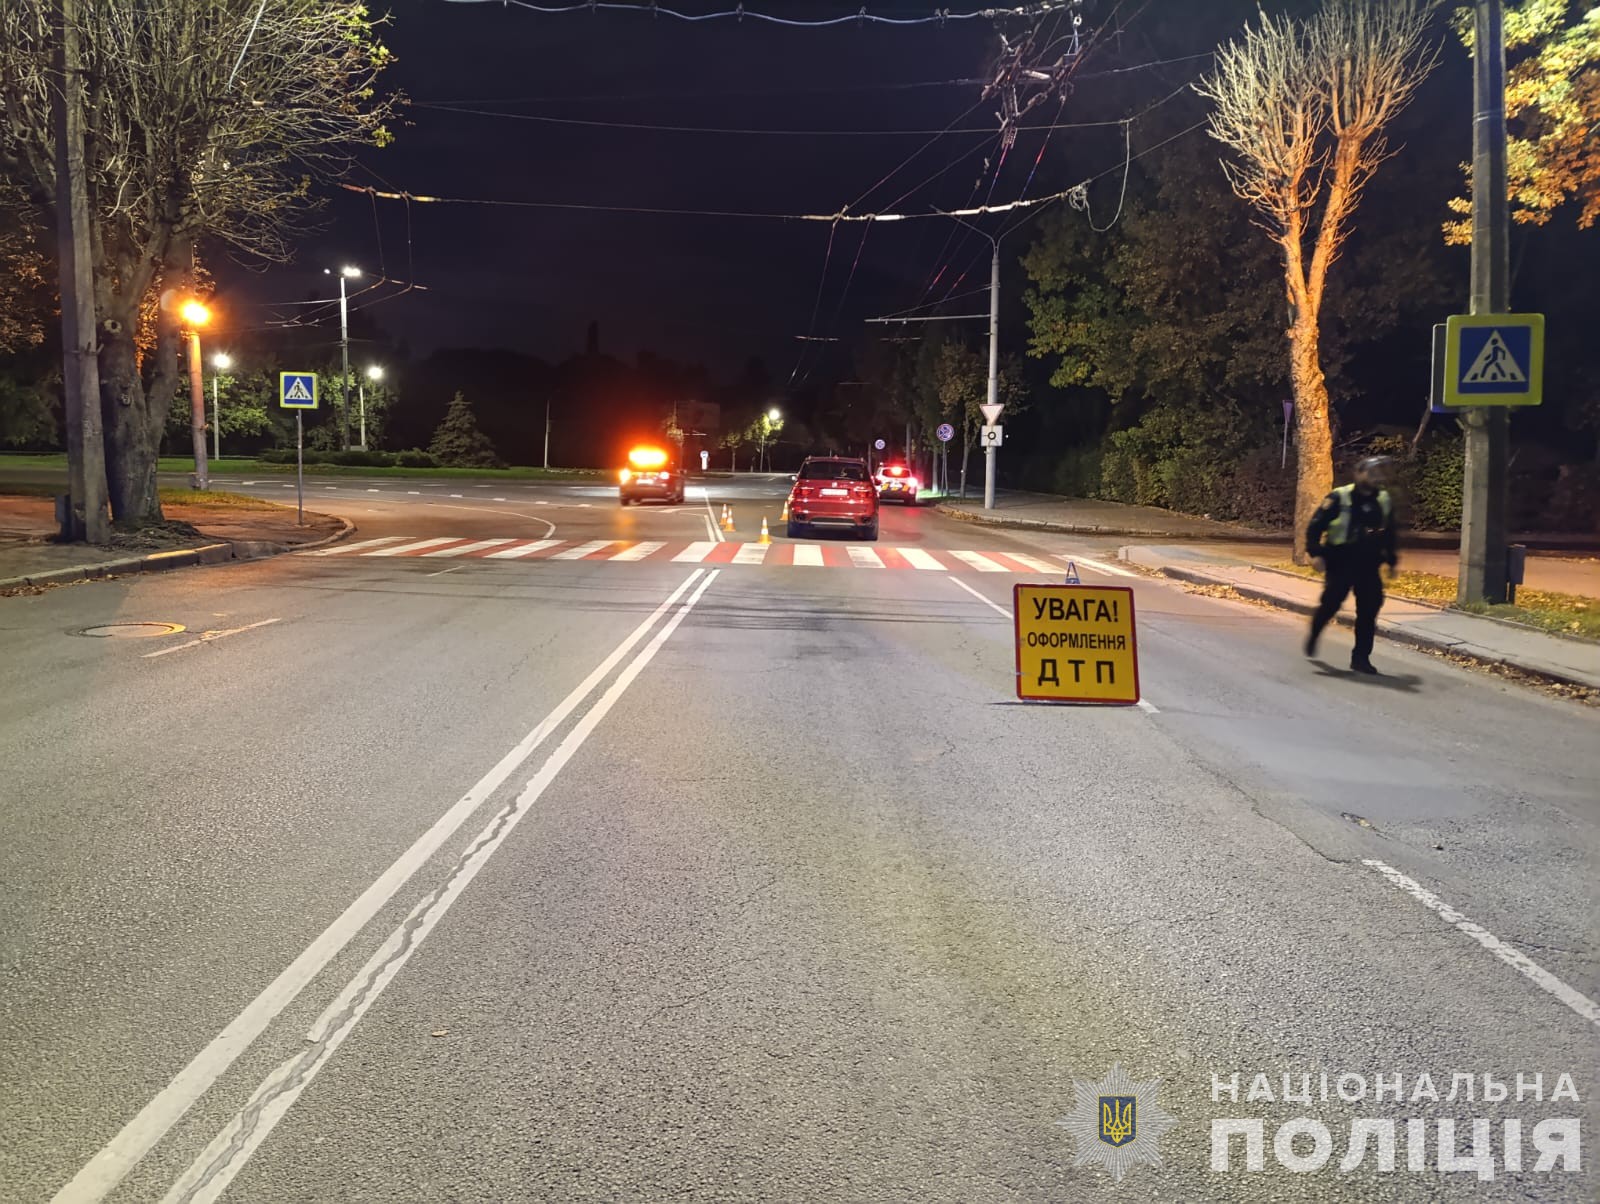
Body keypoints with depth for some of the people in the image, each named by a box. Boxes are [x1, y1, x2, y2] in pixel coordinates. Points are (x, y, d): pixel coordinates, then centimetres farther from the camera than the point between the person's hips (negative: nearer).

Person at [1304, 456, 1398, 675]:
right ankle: (1313, 637, 28)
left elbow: (1389, 534, 20)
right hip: (1340, 563, -4)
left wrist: (1390, 560, 19)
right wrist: (1316, 553, -18)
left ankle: (1361, 657, 7)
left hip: (1368, 566, 4)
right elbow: (1316, 525, -9)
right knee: (1330, 604, -1)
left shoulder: (1385, 501, 7)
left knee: (1369, 610, -1)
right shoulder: (1339, 498, -10)